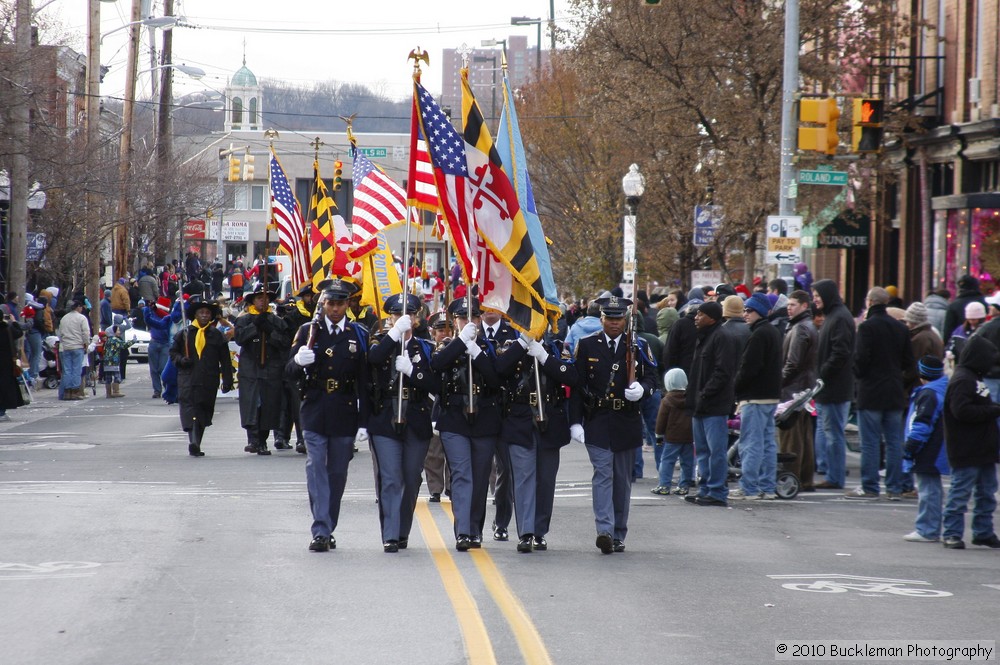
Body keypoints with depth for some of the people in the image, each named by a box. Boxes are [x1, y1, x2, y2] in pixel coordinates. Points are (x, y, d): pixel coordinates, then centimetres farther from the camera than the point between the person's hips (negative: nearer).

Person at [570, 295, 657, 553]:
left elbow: (650, 377, 8)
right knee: (602, 474, -13)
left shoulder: (638, 346, 6)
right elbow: (576, 386, 1)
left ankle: (618, 535, 16)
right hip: (597, 423, -2)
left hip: (627, 423, 2)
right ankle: (604, 531, -22)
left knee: (623, 479, 8)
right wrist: (575, 422, -6)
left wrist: (641, 389, -17)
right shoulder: (586, 346, 3)